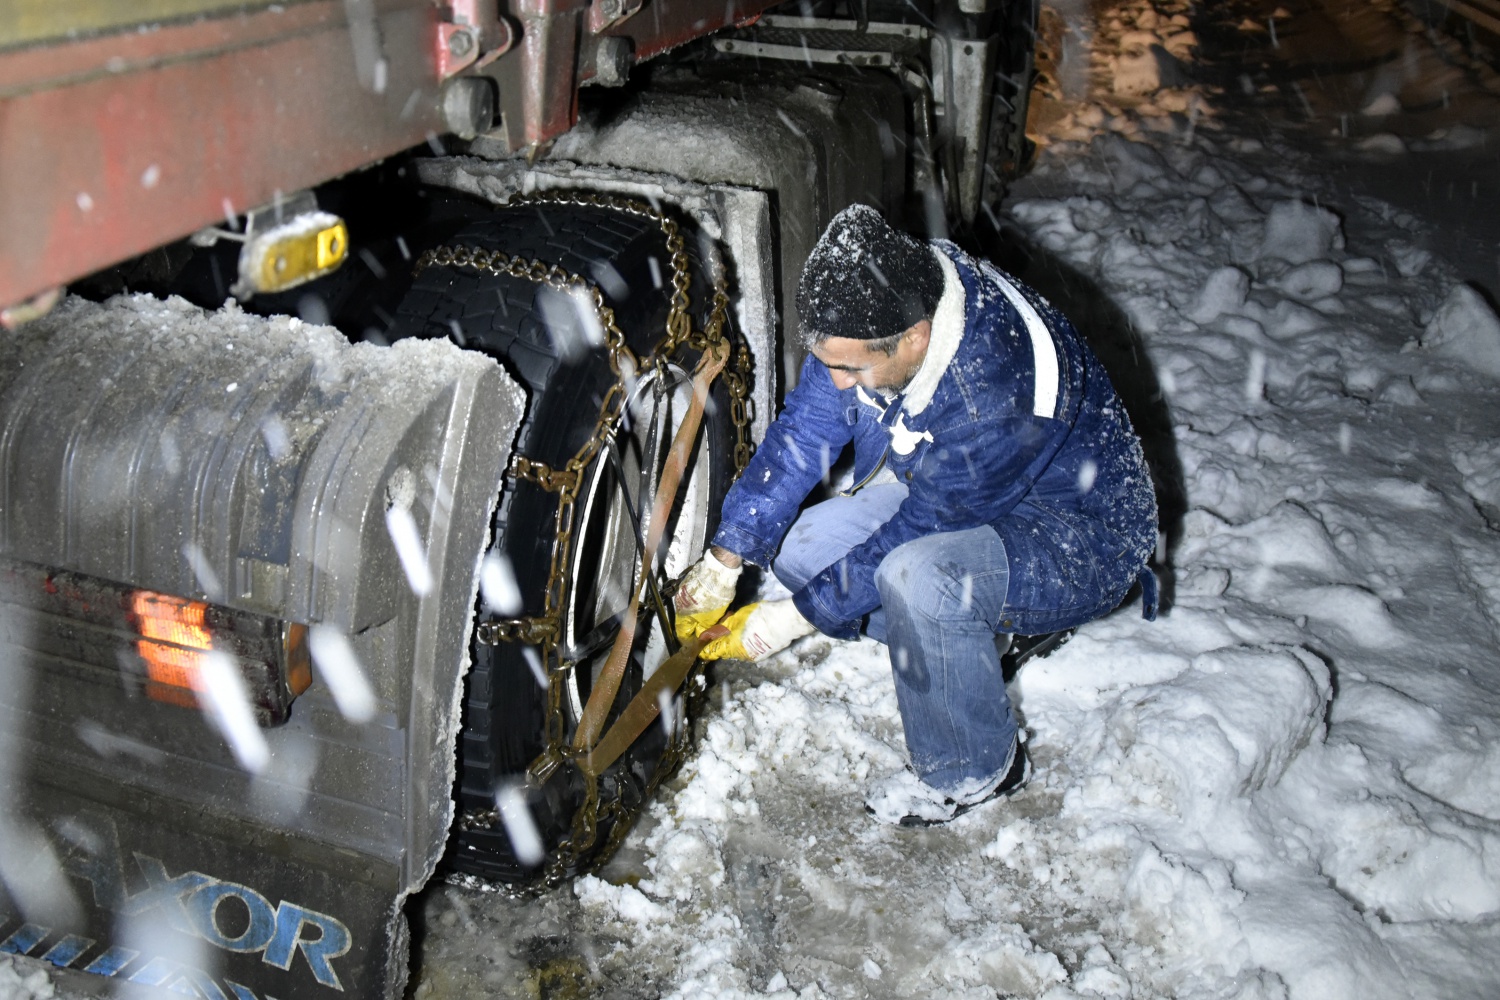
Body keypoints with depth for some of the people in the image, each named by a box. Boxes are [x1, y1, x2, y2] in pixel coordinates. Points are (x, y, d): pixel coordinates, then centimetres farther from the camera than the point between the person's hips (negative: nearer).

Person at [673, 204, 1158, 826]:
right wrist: (725, 560, -13)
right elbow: (801, 432, -9)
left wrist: (792, 620, -21)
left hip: (1080, 537, -7)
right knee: (796, 547, -6)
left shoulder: (995, 399, -38)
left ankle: (975, 771, -10)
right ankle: (969, 632, 10)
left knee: (916, 577, -37)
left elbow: (917, 531, -28)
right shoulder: (871, 312, -17)